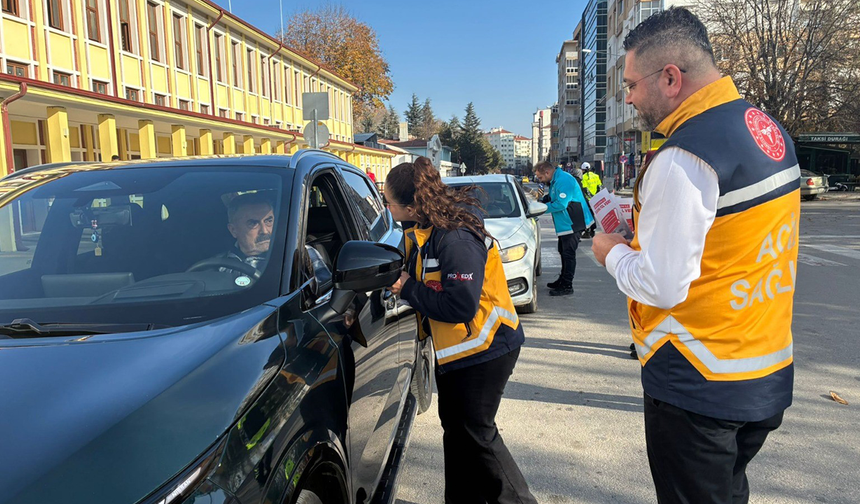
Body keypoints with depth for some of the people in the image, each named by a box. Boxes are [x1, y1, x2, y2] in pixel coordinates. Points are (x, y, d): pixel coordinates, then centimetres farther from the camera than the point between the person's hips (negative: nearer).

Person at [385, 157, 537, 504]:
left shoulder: (456, 239, -29)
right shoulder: (425, 230, 1)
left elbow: (461, 305, -32)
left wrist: (408, 289, -22)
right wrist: (400, 278, -5)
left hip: (484, 350, -10)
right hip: (453, 349, 10)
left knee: (476, 434, 1)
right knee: (455, 428, 21)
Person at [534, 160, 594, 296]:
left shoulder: (563, 181, -22)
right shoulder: (555, 181, 12)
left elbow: (561, 204, -27)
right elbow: (553, 198, 23)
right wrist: (544, 198, 3)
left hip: (572, 223, -11)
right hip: (565, 223, 11)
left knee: (568, 254, -7)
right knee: (563, 252, 20)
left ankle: (567, 286, -1)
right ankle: (563, 279, 34)